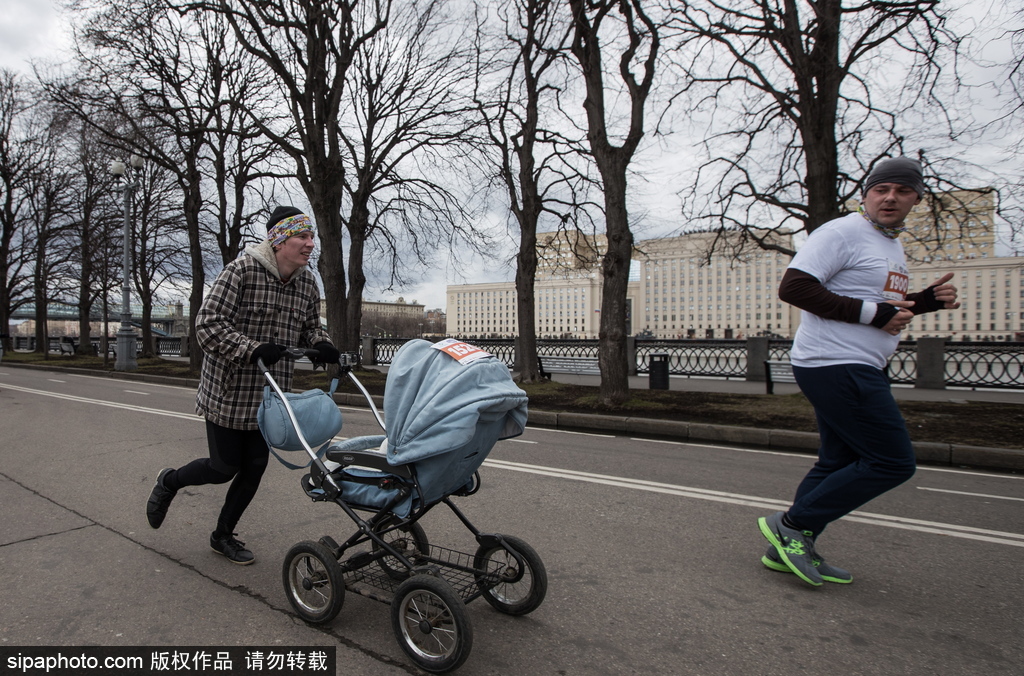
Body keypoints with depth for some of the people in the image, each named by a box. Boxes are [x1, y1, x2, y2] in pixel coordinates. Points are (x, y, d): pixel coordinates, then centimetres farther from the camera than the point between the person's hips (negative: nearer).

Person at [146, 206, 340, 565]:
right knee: (224, 468, 5)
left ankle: (223, 535, 32)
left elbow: (310, 327, 15)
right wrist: (253, 350, -31)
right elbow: (208, 323, -20)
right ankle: (168, 482, 38)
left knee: (255, 468, 10)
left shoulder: (307, 282, 4)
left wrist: (322, 346, -7)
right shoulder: (242, 269, -17)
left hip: (270, 395, 6)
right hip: (229, 390, -6)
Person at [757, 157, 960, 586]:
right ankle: (792, 524, 0)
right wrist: (871, 312, -21)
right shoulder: (842, 233, -10)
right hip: (835, 367, -11)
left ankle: (788, 548, 23)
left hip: (859, 370, 11)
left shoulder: (892, 247, 21)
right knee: (893, 461, -8)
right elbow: (793, 287, -21)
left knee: (840, 463, 14)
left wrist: (926, 301, 11)